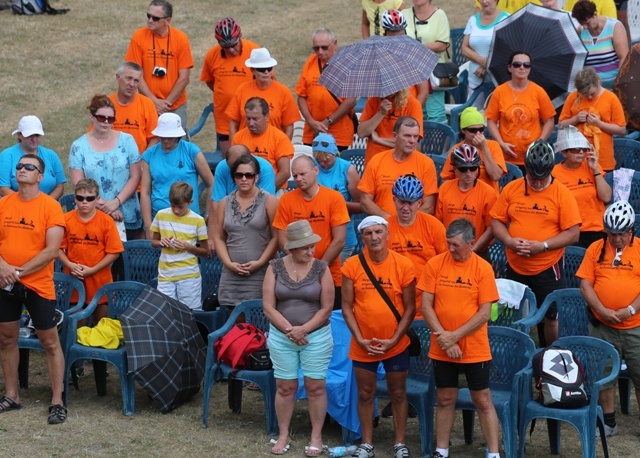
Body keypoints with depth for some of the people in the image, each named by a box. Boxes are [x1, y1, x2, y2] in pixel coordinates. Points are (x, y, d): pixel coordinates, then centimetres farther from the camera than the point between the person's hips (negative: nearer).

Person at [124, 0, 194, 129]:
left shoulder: (181, 39, -6)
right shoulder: (139, 36, -6)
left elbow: (184, 78, -5)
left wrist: (167, 102, -9)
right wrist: (154, 101, -10)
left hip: (176, 106, 0)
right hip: (147, 105, 0)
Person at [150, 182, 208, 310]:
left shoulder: (198, 221, -4)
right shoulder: (161, 215, 3)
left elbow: (205, 251, 2)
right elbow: (153, 242, 15)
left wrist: (188, 247, -15)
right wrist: (160, 243, -7)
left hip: (189, 276, -2)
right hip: (165, 275, 2)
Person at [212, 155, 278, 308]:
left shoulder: (269, 201, 2)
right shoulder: (225, 203, 13)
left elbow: (276, 237, -4)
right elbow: (218, 238, 12)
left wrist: (260, 262, -11)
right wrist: (228, 263, -2)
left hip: (260, 273, -4)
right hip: (231, 273, 4)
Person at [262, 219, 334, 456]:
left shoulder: (321, 269, -5)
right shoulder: (275, 267, -3)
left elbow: (326, 308, -6)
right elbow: (268, 307, -5)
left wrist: (303, 330, -14)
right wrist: (289, 330, -14)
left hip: (316, 337, -1)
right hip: (281, 337, 1)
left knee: (316, 386, 2)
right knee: (285, 387, 7)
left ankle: (316, 437, 12)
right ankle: (283, 435, 19)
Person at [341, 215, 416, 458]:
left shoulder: (403, 265, -9)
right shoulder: (352, 265, -7)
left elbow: (410, 308, -5)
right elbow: (347, 306, -4)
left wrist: (394, 340, -12)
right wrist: (359, 339, -12)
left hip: (395, 345, -1)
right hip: (363, 345, 1)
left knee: (398, 393, 11)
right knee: (365, 394, 11)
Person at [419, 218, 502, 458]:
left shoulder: (483, 268, -9)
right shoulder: (435, 264, -4)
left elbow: (484, 313, -11)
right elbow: (426, 306, -4)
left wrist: (455, 336, -16)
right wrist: (443, 338, -13)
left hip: (475, 349, -2)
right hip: (442, 349, 2)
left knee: (482, 400, 6)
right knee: (445, 399, 12)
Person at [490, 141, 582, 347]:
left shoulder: (562, 193, -8)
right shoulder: (511, 189, 1)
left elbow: (573, 234, -10)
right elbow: (496, 221, 6)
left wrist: (542, 246, -20)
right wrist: (509, 241, -14)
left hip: (548, 268, -3)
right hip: (515, 267, 3)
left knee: (550, 317, 2)